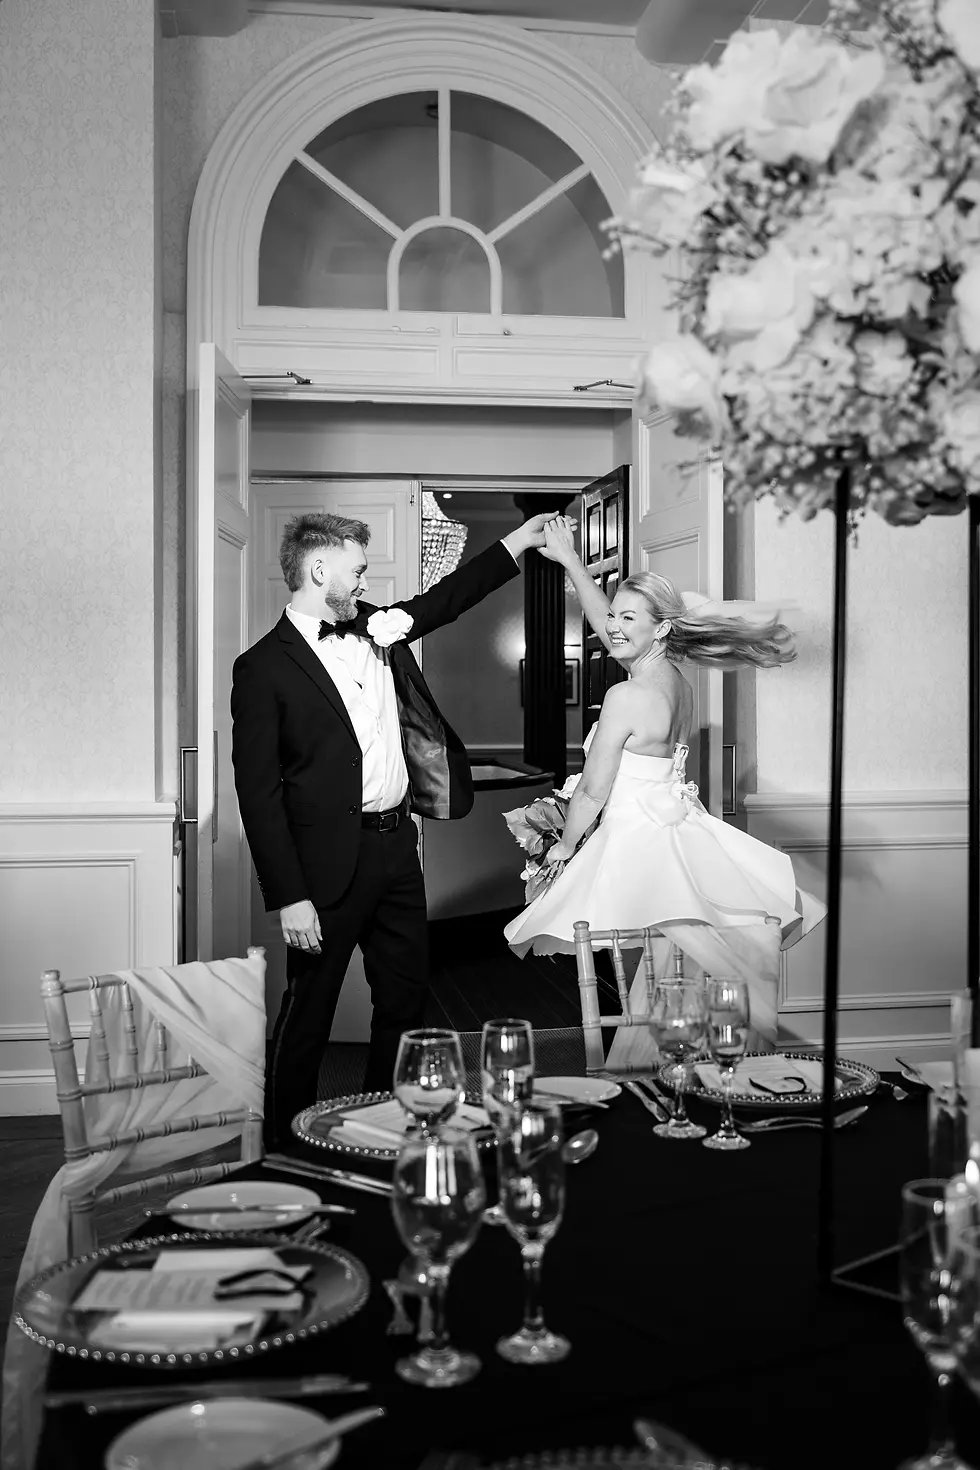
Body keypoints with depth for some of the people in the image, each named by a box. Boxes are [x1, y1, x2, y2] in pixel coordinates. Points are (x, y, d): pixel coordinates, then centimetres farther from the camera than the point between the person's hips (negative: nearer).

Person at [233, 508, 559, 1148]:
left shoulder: (375, 626, 9)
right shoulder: (263, 668, -11)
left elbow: (443, 600, 27)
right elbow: (259, 793, -14)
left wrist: (517, 542, 25)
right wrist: (289, 897, -17)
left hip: (398, 843, 7)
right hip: (332, 859, -7)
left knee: (407, 995, 16)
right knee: (309, 1010, 4)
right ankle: (285, 1144, 20)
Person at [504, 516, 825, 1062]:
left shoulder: (627, 696, -19)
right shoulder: (677, 678, 4)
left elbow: (593, 792, -12)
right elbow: (604, 621, 19)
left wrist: (565, 847, 5)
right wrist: (569, 559, 21)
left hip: (636, 844, -8)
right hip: (678, 831, 8)